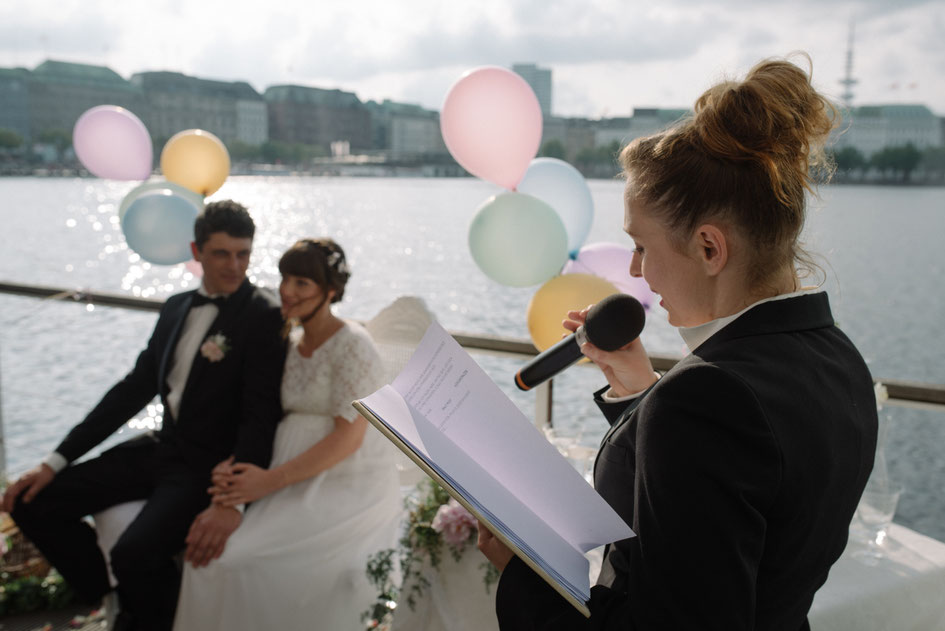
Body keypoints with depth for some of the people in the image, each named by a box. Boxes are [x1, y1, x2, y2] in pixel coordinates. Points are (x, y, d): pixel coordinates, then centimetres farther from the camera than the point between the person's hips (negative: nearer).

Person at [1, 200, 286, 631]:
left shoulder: (264, 315, -13)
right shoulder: (176, 308, 9)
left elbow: (261, 414, -17)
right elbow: (135, 388, 11)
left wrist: (235, 501, -28)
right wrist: (57, 460, 6)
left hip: (211, 466, -7)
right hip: (162, 448, 7)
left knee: (135, 553, -29)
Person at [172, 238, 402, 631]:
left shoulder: (352, 346, -14)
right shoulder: (291, 343, 10)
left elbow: (348, 438, -18)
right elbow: (275, 419, 10)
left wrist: (272, 480, -20)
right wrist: (236, 465, -8)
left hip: (347, 490, -7)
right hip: (300, 481, 7)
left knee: (243, 558, -19)